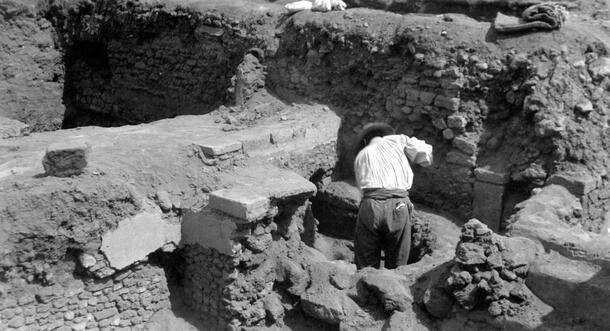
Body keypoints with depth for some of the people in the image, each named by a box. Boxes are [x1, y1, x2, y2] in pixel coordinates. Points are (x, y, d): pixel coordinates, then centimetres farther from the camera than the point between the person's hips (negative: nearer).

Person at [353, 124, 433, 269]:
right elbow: (426, 156, 13)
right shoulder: (397, 140, 22)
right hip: (398, 205, -1)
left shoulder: (360, 156, 27)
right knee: (396, 266, 13)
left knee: (366, 266, 11)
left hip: (371, 205, 1)